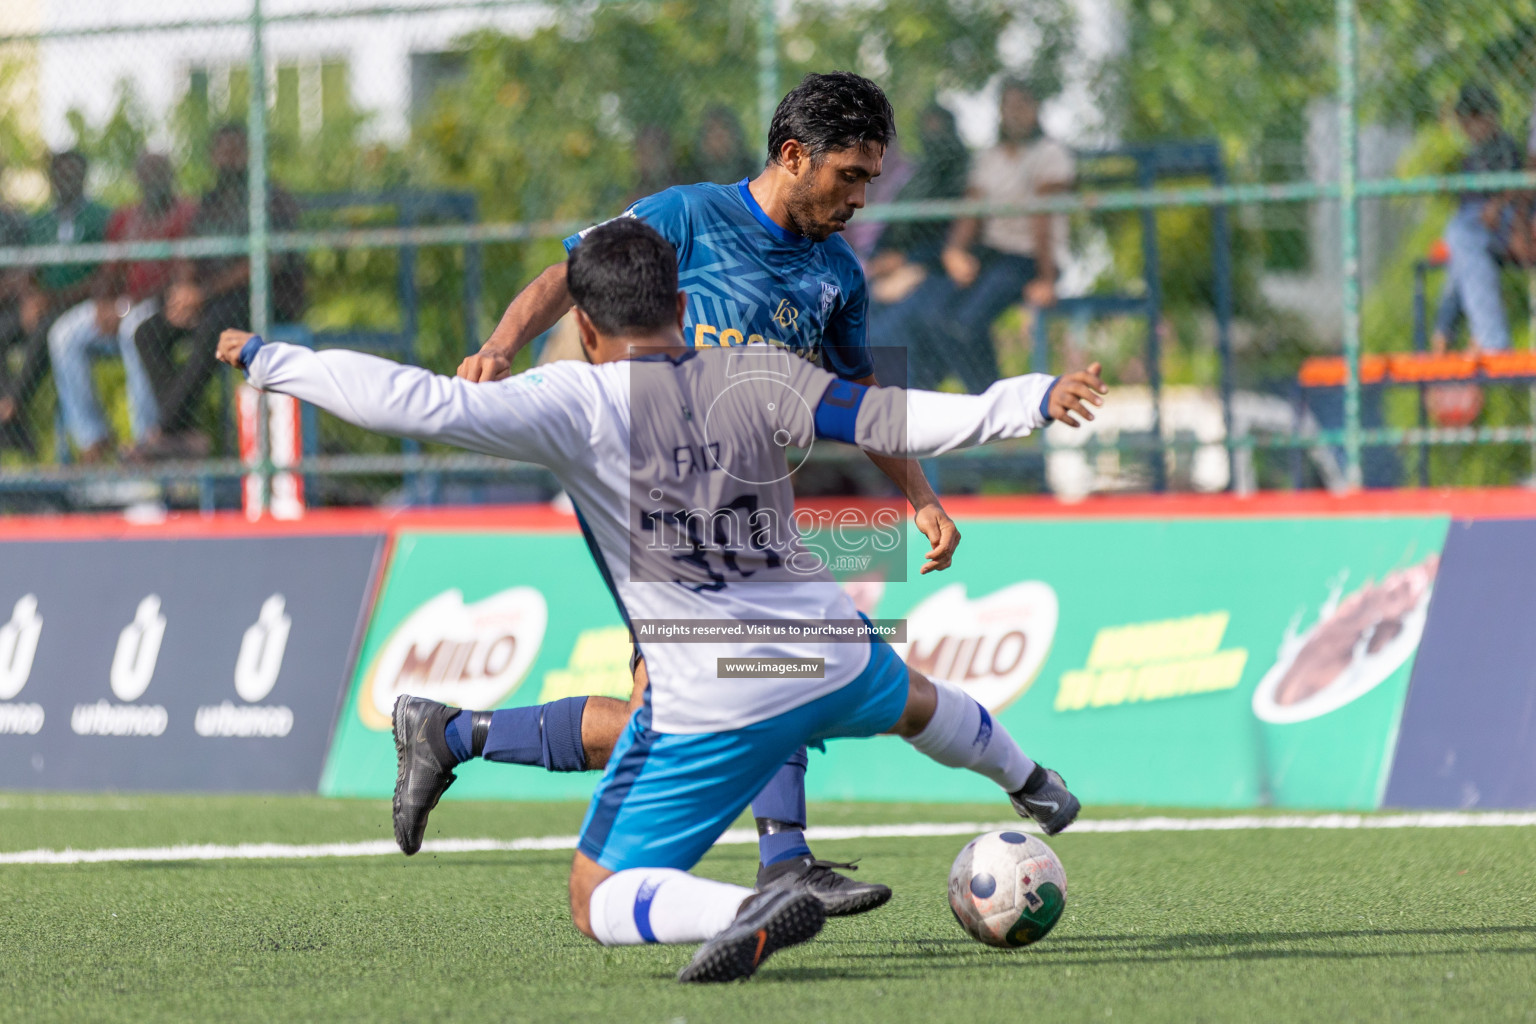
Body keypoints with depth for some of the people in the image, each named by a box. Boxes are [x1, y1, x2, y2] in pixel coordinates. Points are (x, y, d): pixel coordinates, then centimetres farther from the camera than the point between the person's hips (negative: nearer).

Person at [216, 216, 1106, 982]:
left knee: (599, 903, 1)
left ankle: (750, 912, -28)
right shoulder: (755, 377, -2)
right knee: (910, 698, 41)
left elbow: (422, 404, -22)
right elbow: (893, 420, -9)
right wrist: (1036, 399, -4)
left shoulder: (577, 403, -12)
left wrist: (271, 362, -15)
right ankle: (1031, 785, 70)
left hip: (715, 702, -5)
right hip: (833, 659, 5)